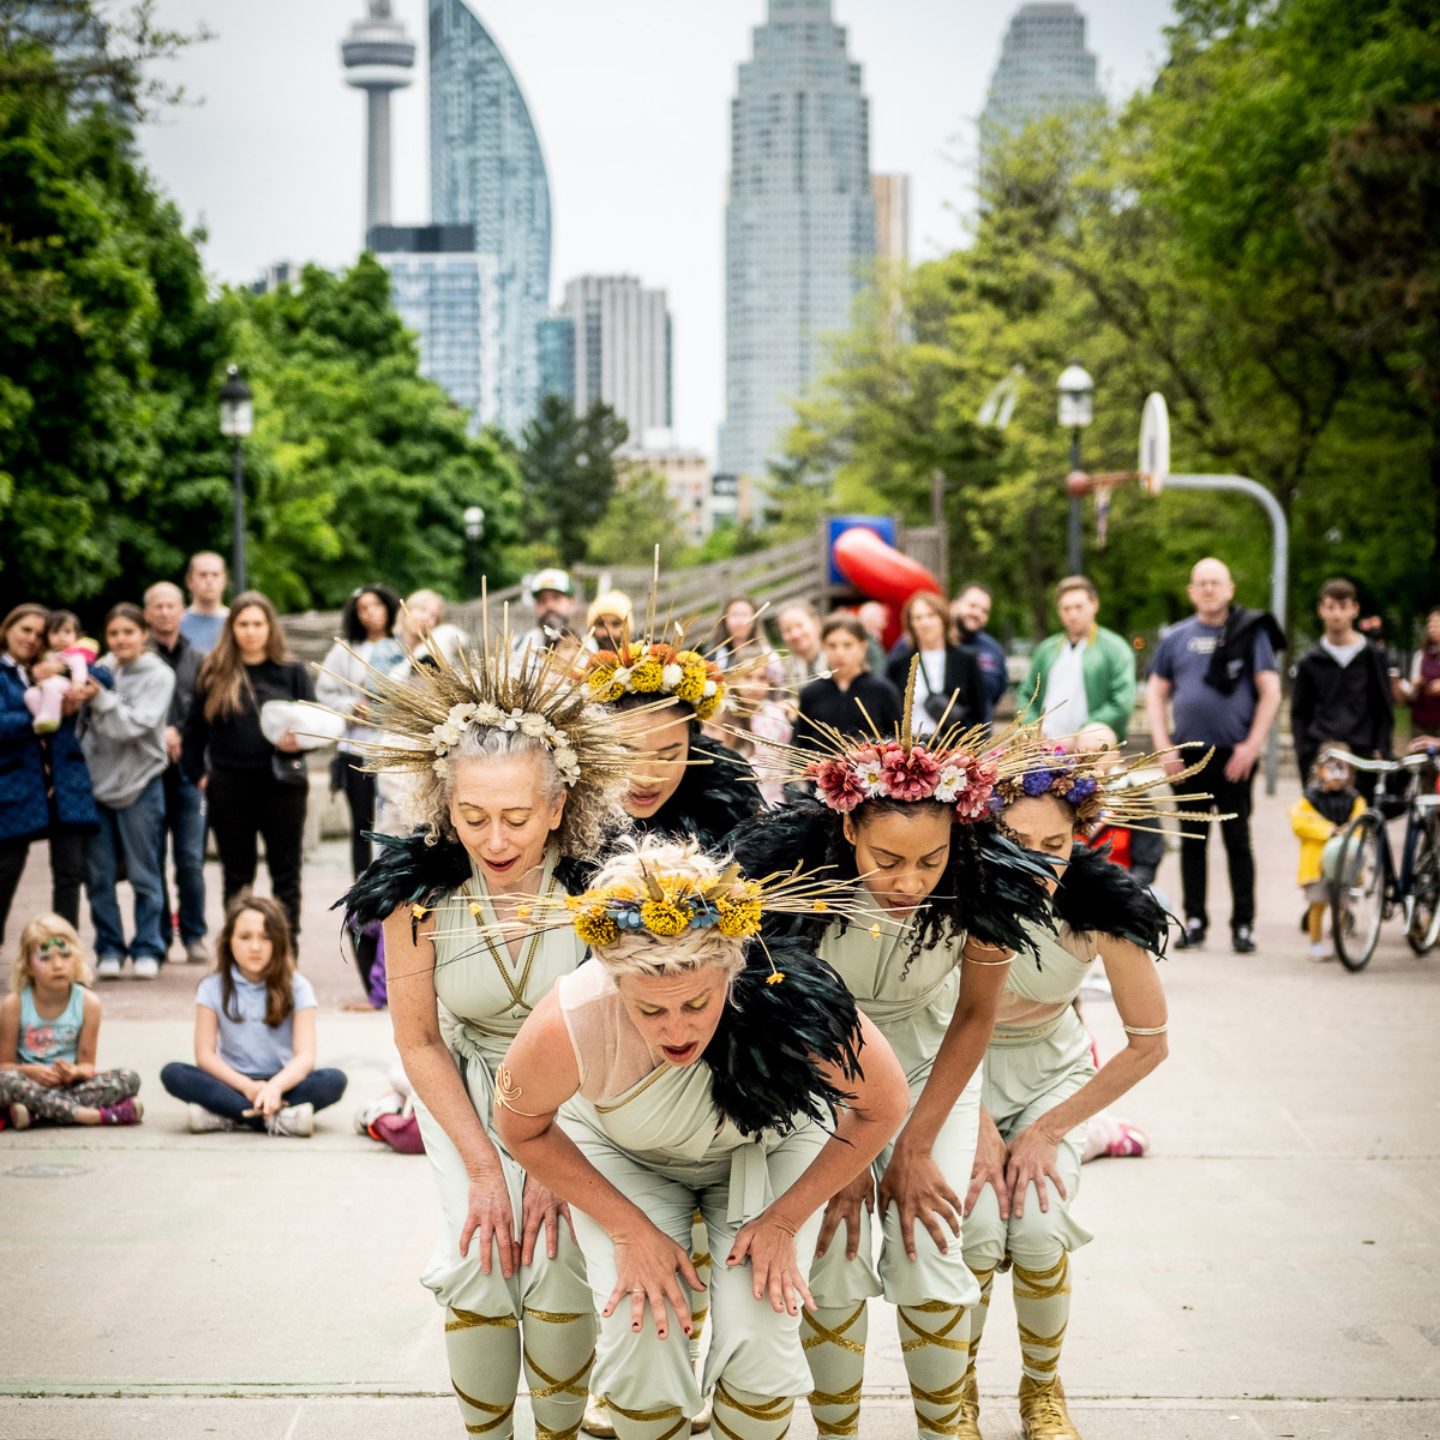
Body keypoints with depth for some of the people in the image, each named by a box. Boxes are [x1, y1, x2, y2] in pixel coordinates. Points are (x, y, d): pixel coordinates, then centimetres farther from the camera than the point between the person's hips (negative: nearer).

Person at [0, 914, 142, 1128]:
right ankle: (92, 1115, -34)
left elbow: (87, 1063, -1)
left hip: (69, 1084, 2)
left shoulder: (88, 1003, -4)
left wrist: (75, 1073, -25)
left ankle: (35, 1112, -31)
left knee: (129, 1079, -20)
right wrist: (30, 1071, -26)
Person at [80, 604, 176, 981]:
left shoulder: (158, 675, -3)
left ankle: (147, 949, 10)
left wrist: (98, 695, -20)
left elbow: (133, 725, -15)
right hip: (96, 780, 3)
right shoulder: (100, 669, 6)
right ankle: (109, 949, 12)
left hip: (139, 785, -3)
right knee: (98, 875, 3)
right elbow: (84, 724, 8)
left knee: (144, 875, 2)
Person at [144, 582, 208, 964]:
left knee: (190, 861, -3)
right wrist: (158, 733, -11)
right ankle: (159, 937, 10)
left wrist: (177, 735, -7)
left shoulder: (197, 660, 10)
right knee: (151, 860, 1)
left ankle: (194, 936, 6)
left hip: (187, 772, 1)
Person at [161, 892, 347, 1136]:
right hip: (233, 1085, 1)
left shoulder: (296, 988, -1)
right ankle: (277, 1118, -36)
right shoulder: (214, 988, 2)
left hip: (282, 1083, -1)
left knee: (334, 1080, -29)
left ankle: (222, 1117, -35)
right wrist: (247, 1086, -21)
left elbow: (305, 1056, -11)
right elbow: (205, 1054, -4)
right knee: (172, 1073, -26)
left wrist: (275, 1086, -32)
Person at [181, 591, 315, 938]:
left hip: (282, 784, -1)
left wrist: (298, 741, -18)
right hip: (229, 788, 1)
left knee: (285, 874, 2)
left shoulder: (292, 672, 4)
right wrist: (197, 774, 5)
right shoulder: (214, 674, 6)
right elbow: (194, 730, 11)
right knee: (236, 877, 10)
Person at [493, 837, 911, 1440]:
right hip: (623, 1157, 0)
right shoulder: (568, 1027, -39)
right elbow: (522, 1129, -13)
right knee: (640, 1332, -20)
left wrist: (784, 1220, -15)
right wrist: (630, 1229, -16)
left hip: (768, 1147, 0)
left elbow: (883, 1107, -16)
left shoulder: (800, 1007, -39)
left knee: (760, 1332, -19)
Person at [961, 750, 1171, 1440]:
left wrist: (1046, 1131, -12)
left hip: (1051, 1074, 1)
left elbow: (1146, 1045, -12)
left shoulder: (1099, 905, -25)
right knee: (977, 1232, -24)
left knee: (1038, 1233, -23)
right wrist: (980, 1128, -18)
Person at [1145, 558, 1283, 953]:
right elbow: (1156, 694, 12)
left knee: (1237, 840, 0)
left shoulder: (1250, 632, 1)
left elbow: (1270, 692, -2)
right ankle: (1194, 921, 14)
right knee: (1191, 840, 7)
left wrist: (1251, 746, -10)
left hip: (1234, 756, -3)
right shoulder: (1176, 637, 9)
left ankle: (1243, 925, 6)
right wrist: (1164, 747, 0)